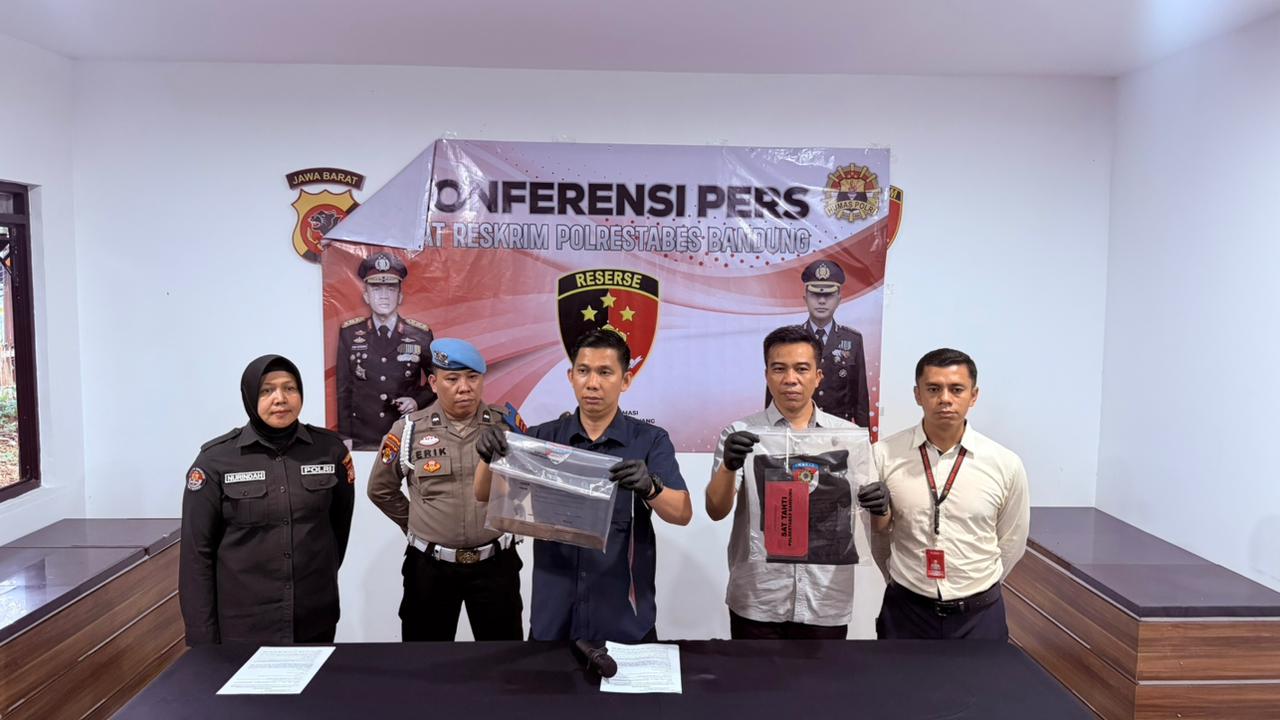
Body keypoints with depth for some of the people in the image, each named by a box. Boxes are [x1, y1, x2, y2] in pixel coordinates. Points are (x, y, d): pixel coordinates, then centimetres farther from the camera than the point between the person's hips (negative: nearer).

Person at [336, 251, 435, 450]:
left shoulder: (421, 335, -2)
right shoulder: (349, 333, 1)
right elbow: (344, 389, 3)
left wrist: (418, 401, -11)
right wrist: (345, 438, -1)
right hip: (362, 441, 0)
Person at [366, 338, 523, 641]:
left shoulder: (506, 425, -3)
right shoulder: (408, 429, -4)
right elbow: (381, 489, 10)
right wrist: (416, 525, 9)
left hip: (495, 563, 0)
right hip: (429, 565, 0)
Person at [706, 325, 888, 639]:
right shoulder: (740, 434, -2)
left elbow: (878, 520, 6)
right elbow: (716, 511, -11)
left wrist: (880, 504, -18)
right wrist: (728, 466, -30)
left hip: (827, 604, 2)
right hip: (756, 603, -1)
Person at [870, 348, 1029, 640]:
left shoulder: (1006, 464, -7)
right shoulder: (883, 455, -9)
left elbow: (1011, 543, 6)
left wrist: (973, 590, 11)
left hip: (979, 615, 0)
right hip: (906, 612, 0)